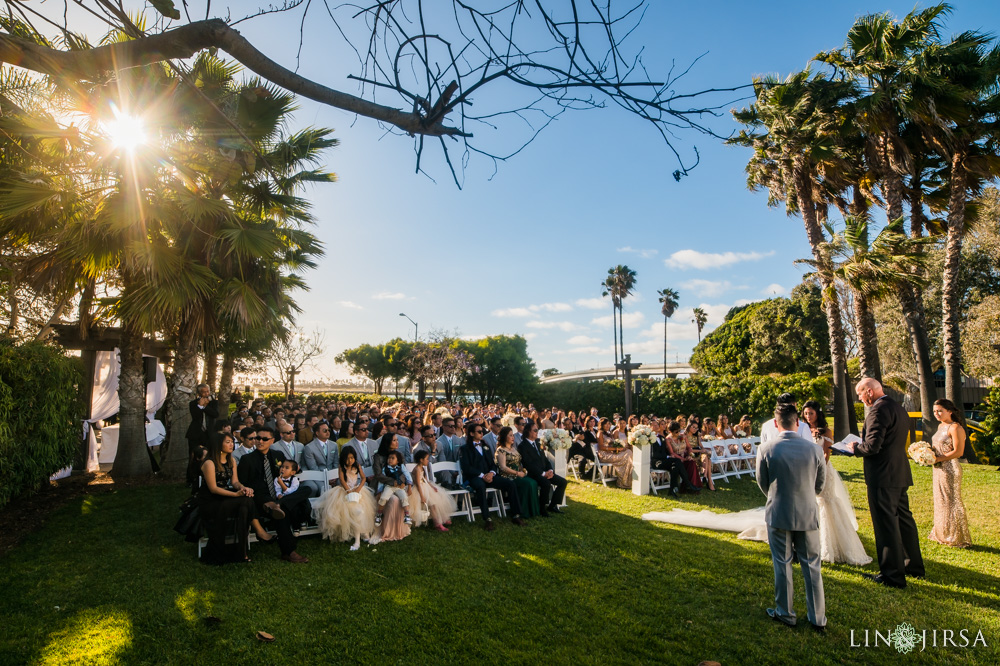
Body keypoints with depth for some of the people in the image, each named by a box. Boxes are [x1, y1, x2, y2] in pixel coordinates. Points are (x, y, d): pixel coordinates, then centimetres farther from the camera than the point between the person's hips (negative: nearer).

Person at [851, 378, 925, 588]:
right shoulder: (899, 408, 14)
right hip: (900, 475, 10)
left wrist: (855, 448, -4)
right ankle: (914, 566, 33)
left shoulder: (878, 410, -17)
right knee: (903, 519, 20)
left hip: (882, 476, -10)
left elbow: (872, 446, -23)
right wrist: (861, 445, 15)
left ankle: (893, 575, 5)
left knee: (886, 524, -2)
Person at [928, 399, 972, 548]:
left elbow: (958, 452, -19)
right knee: (941, 502, 14)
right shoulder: (940, 426, 13)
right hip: (939, 469, 9)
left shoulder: (955, 428, -14)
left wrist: (938, 459, -20)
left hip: (950, 469, -9)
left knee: (951, 502, 0)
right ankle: (942, 535, 23)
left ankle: (957, 538, 11)